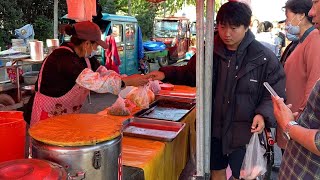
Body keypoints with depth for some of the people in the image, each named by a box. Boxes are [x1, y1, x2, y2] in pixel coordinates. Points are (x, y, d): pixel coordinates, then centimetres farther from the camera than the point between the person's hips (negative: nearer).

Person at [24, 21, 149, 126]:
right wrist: (128, 81, -30)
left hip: (66, 116, 8)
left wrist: (140, 81, -8)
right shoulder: (63, 57, -27)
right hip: (47, 116, -8)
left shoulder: (84, 56, 1)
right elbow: (96, 82, -35)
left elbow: (105, 74, 2)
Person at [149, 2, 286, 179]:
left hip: (245, 132, -3)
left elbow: (275, 94, -7)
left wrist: (263, 114, -24)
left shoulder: (264, 58, -13)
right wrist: (166, 74, -2)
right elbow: (190, 73, 12)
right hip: (214, 128, 4)